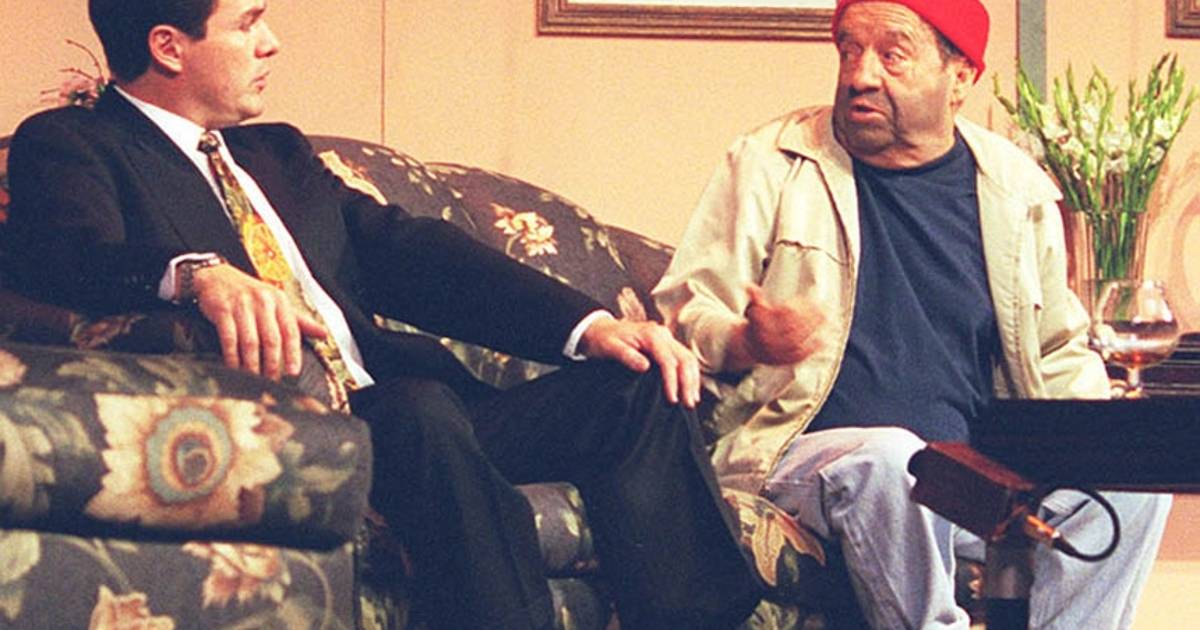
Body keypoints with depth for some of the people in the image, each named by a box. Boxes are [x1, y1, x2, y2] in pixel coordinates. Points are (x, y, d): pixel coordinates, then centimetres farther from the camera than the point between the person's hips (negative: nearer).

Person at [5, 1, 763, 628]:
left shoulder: (276, 153, 27)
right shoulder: (65, 147, 5)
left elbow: (404, 251, 16)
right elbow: (76, 258, -16)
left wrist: (590, 323, 1)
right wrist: (197, 274, -38)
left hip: (411, 418, 7)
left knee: (636, 385, -9)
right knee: (417, 408, -36)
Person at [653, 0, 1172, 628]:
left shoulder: (1016, 188, 13)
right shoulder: (769, 164, 4)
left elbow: (1060, 352, 23)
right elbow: (683, 310, 3)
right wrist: (745, 344, -20)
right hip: (806, 452, -4)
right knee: (889, 460, -37)